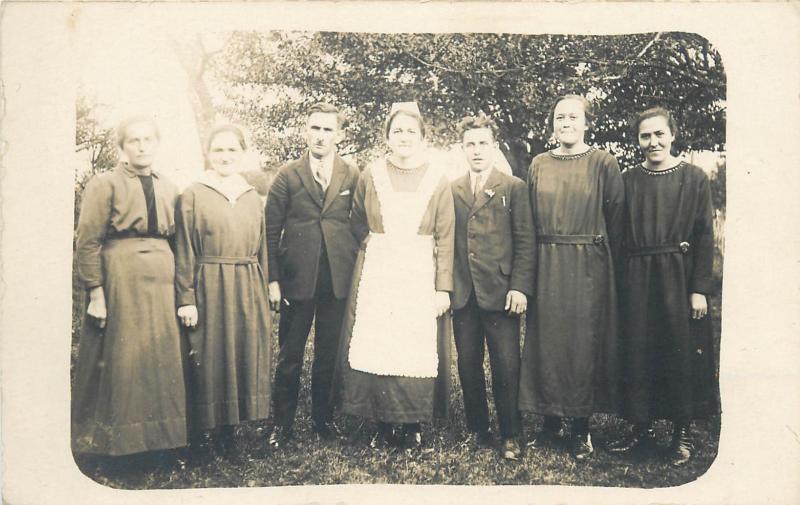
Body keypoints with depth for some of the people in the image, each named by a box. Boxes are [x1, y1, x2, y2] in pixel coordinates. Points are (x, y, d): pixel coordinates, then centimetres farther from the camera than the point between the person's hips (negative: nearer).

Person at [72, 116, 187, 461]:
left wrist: (181, 291, 7)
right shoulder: (104, 185, -2)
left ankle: (159, 438, 22)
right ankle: (114, 442, 18)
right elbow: (87, 243, -7)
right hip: (120, 280, -5)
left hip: (161, 281, 5)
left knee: (161, 360, 9)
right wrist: (95, 292, -14)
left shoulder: (168, 189, 13)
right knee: (119, 362, 3)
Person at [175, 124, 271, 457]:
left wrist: (262, 295, 11)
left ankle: (230, 429, 22)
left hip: (247, 292, 4)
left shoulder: (253, 199, 11)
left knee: (246, 355, 8)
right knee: (210, 359, 3)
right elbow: (184, 252, -5)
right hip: (208, 290, -4)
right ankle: (208, 430, 17)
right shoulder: (193, 196, -1)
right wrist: (186, 299, -10)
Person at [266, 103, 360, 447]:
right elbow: (271, 231, 0)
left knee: (329, 355, 12)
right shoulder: (287, 176, 1)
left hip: (339, 279, 1)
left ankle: (323, 419, 27)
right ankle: (282, 423, 20)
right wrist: (272, 279, -5)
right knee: (289, 356, 7)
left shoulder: (353, 176, 4)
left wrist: (356, 269, 0)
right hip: (297, 278, -1)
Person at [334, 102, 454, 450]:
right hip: (376, 274, 1)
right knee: (375, 348, 0)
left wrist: (443, 288, -5)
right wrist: (369, 241, 3)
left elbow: (445, 239, -1)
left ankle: (413, 426, 14)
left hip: (419, 275, -1)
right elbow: (356, 223, 20)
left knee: (417, 350, -1)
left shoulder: (437, 180, 1)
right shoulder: (371, 175, 5)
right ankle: (383, 425, 14)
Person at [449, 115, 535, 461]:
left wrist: (520, 287, -9)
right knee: (468, 365, 10)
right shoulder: (451, 190, 11)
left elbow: (525, 242, 0)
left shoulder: (514, 188, 4)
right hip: (463, 293, 3)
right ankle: (477, 429, 24)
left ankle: (509, 435, 13)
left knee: (506, 367, 0)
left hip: (500, 292, -3)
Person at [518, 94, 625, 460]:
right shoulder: (539, 165, 9)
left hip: (588, 267, -3)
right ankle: (551, 420, 19)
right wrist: (538, 260, 6)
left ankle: (581, 426, 14)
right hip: (546, 267, 3)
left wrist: (603, 259, 0)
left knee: (583, 341, 2)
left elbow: (616, 218, -1)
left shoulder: (603, 163, -1)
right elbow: (530, 219, 11)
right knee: (546, 339, 6)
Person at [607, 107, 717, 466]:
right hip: (637, 279, 2)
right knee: (638, 353, 6)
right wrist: (620, 283, 0)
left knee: (682, 353, 5)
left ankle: (682, 432, 19)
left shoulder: (694, 178, -1)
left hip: (679, 278, -2)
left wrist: (700, 289, -9)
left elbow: (705, 237, -3)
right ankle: (642, 429, 20)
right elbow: (620, 235, 5)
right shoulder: (628, 180, 6)